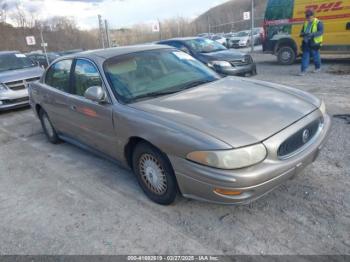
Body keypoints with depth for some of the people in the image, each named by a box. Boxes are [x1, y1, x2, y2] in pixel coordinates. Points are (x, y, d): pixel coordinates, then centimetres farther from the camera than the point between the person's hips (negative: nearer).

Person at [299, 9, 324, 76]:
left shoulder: (318, 23, -5)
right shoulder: (306, 23, 14)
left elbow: (321, 32, -15)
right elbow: (302, 31, 20)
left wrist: (312, 34, -31)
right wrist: (302, 34, -6)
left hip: (314, 43, -5)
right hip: (306, 43, 5)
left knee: (315, 56, 8)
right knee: (305, 57, -3)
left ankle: (318, 68, 28)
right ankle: (303, 71, -5)